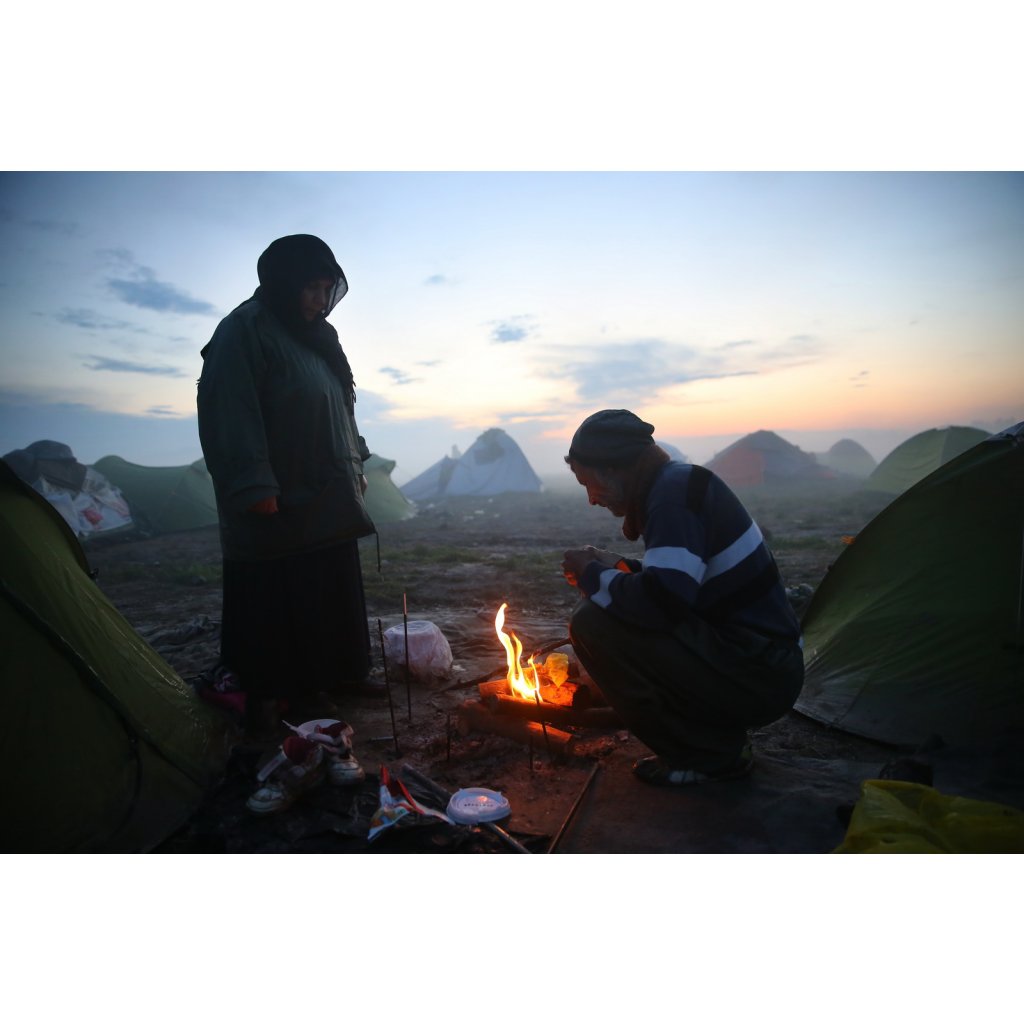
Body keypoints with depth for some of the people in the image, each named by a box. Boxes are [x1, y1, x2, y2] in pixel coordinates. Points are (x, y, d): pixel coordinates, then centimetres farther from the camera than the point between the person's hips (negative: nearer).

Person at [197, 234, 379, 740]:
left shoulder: (318, 336, 17)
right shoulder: (246, 328, -8)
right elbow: (229, 412, -17)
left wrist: (356, 464, 19)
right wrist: (255, 486, -22)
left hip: (327, 504, 8)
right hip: (277, 508, -8)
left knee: (325, 603, 13)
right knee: (272, 609, 1)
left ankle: (308, 690, 27)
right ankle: (263, 698, 17)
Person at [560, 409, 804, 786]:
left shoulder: (673, 490, -18)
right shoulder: (679, 483, 11)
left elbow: (662, 602, -31)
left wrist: (593, 575, -13)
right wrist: (615, 567, 10)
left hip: (755, 679, -10)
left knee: (592, 622, -17)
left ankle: (705, 754, -3)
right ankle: (719, 740, 16)